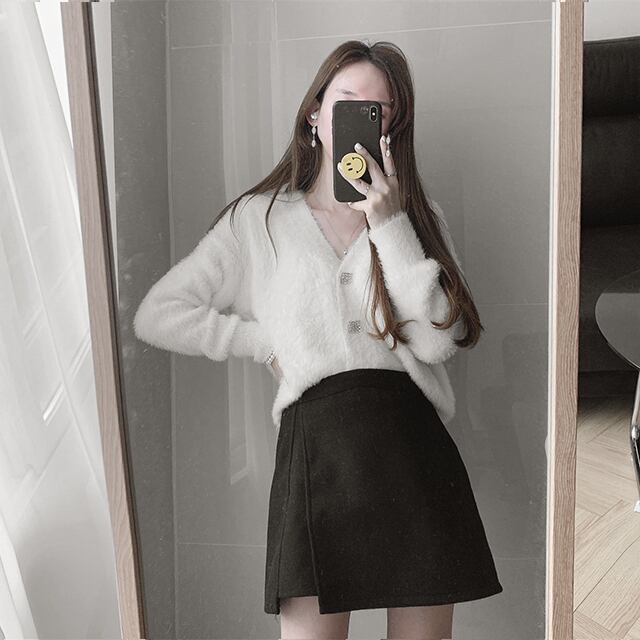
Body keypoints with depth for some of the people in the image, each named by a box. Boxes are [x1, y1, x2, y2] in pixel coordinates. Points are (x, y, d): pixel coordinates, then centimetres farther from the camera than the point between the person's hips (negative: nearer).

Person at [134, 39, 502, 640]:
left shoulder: (418, 216, 14)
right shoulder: (258, 220, 10)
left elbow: (438, 340, -1)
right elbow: (157, 315, 7)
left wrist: (389, 225, -6)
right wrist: (268, 342, 2)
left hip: (411, 435, 2)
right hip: (314, 437, -1)